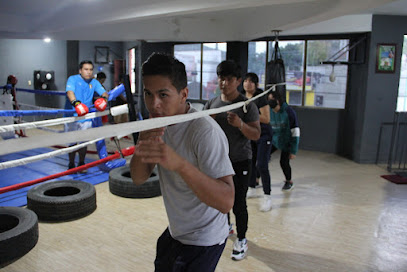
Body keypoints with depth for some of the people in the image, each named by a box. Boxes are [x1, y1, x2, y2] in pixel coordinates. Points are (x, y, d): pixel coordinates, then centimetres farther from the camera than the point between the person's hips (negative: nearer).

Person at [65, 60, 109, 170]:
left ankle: (81, 164, 25)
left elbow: (104, 92, -3)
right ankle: (71, 165, 21)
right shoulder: (73, 79, -4)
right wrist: (75, 102, -42)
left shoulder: (94, 82, 8)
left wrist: (104, 98, -28)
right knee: (72, 142, 4)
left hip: (86, 117, 3)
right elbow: (70, 92, -22)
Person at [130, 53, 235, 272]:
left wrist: (179, 163, -49)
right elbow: (138, 178, -6)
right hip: (175, 232, 8)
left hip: (203, 242, -8)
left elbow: (226, 202, -36)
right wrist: (142, 146, -26)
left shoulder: (205, 132, -30)